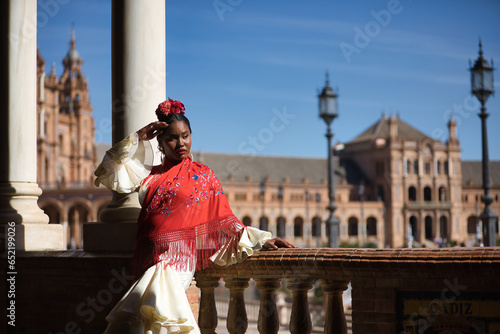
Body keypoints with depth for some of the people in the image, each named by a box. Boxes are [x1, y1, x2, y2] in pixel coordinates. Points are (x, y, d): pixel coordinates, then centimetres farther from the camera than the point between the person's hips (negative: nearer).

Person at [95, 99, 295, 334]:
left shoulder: (203, 176, 14)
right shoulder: (150, 175, 22)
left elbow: (223, 222, 11)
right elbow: (111, 174, 13)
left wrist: (261, 240, -1)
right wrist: (137, 138, 10)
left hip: (179, 257, -3)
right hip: (150, 259, 3)